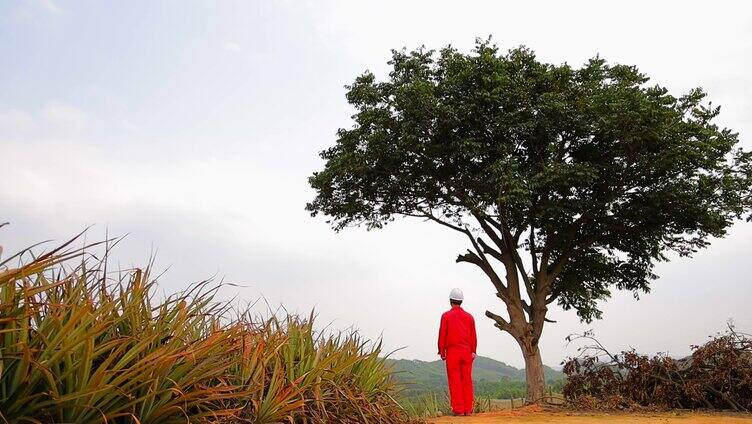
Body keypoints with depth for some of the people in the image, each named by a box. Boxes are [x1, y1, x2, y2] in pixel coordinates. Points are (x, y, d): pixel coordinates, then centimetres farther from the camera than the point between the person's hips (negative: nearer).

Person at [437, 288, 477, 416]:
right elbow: (473, 337, 10)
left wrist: (442, 352, 4)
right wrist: (473, 351, 17)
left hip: (452, 352, -3)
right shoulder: (469, 317, 7)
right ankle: (468, 409, 7)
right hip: (466, 352, 3)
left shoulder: (446, 316, -3)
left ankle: (458, 409, 1)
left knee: (455, 381, 1)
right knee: (467, 380, 6)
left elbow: (442, 335, -3)